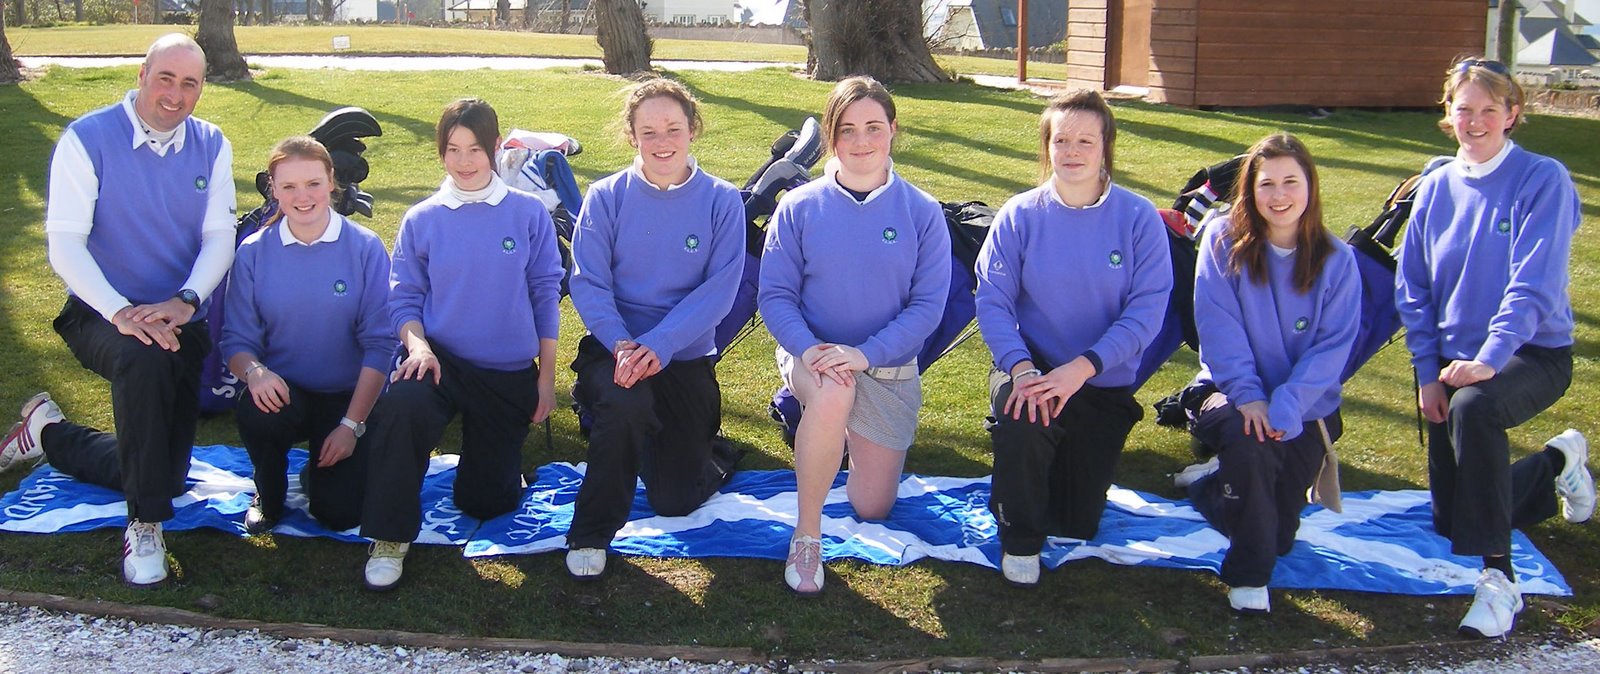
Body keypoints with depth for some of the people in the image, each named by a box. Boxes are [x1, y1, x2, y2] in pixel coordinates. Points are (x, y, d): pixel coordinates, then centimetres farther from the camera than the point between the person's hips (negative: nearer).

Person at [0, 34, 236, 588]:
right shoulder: (87, 139, -10)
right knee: (146, 359, -41)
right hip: (101, 316, -5)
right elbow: (65, 245, -17)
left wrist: (184, 301, -24)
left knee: (165, 475, 10)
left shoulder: (211, 147, 2)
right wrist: (121, 313, -31)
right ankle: (145, 526, -27)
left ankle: (51, 434, 38)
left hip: (182, 322, 5)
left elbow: (220, 238, -5)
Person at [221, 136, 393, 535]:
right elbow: (237, 339, -1)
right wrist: (254, 371, -26)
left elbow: (379, 343, -7)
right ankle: (268, 490, 0)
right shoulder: (253, 253, -2)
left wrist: (352, 424, -13)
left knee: (341, 513, -17)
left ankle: (320, 470, 21)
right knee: (256, 413, -35)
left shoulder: (365, 249, -7)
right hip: (282, 393, 1)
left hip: (347, 397, -1)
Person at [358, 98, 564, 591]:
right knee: (399, 406, -37)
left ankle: (494, 461, 45)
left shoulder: (528, 213, -2)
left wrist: (546, 375, 2)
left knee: (484, 503, 6)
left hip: (510, 371, 1)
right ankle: (390, 538, -19)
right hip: (440, 359, 0)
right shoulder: (421, 219, 0)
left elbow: (546, 295, 2)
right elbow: (404, 297, 3)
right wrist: (416, 343, -18)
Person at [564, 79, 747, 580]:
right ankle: (590, 534, -15)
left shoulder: (721, 201, -4)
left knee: (675, 501, 1)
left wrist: (657, 344, -23)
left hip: (686, 356, 1)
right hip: (614, 347, -1)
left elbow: (719, 290, -11)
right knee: (627, 403, -37)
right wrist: (619, 344, -25)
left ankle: (713, 456, 39)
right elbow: (588, 283, -8)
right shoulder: (607, 196, -3)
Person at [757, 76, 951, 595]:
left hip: (889, 369, 2)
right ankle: (807, 533, -21)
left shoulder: (921, 213, -5)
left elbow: (928, 304, -9)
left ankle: (837, 431, 40)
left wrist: (864, 354, -23)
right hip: (813, 354, -2)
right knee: (833, 397, -40)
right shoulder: (799, 207, -4)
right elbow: (774, 294, -6)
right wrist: (808, 348, -25)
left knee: (872, 509, 8)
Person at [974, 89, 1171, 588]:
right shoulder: (1020, 215, -7)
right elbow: (992, 299, -10)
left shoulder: (1138, 218, -9)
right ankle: (1019, 537, -9)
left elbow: (1146, 309, -15)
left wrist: (1082, 367, -27)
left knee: (1076, 525, 6)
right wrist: (1019, 365, -28)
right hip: (1032, 368, -1)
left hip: (1104, 383, 1)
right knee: (1021, 419, -38)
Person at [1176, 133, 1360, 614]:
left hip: (1305, 407, 2)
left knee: (1278, 534, 1)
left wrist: (1285, 406, -23)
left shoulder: (1337, 260, -3)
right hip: (1233, 392, -2)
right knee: (1248, 445, -37)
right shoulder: (1224, 240, -6)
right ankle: (1248, 576, -15)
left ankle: (1226, 474, 36)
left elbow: (1333, 346, -10)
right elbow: (1218, 325, -12)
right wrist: (1247, 393, -23)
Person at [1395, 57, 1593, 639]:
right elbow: (1412, 290, 5)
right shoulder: (1436, 187, 4)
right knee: (1451, 520, 9)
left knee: (1473, 407, -40)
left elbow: (1534, 286, -19)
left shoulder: (1544, 181, -10)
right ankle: (1557, 463, 38)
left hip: (1533, 353, -5)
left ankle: (1499, 575, -30)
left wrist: (1488, 358, -30)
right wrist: (1427, 372, -4)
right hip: (1452, 360, 6)